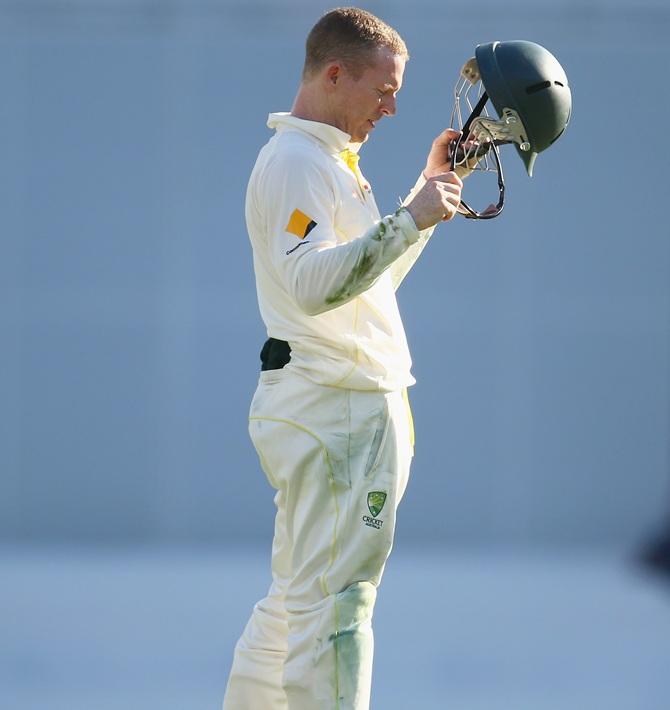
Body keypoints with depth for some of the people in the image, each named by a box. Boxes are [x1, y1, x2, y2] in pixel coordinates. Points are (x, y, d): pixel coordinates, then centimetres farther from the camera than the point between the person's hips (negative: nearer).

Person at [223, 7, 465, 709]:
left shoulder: (327, 161, 20)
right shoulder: (296, 162, -14)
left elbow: (371, 274, 30)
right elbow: (313, 282, -29)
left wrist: (430, 189, 24)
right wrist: (411, 217, -30)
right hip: (335, 407, -11)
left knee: (294, 600, 16)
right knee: (334, 604, -11)